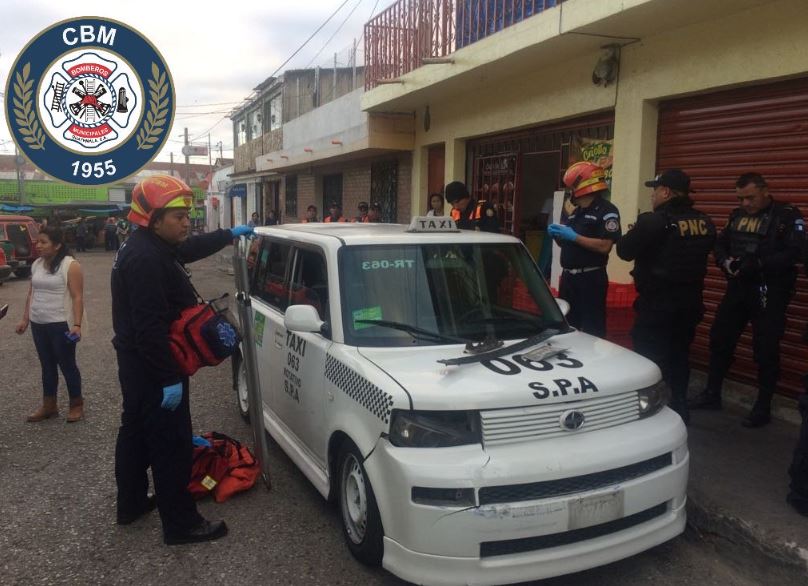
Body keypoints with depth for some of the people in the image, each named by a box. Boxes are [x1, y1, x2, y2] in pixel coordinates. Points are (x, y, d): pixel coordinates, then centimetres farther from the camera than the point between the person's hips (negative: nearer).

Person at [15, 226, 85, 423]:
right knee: (47, 366, 14)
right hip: (38, 325, 7)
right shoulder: (36, 265, 9)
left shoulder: (70, 265, -12)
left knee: (67, 365, 3)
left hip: (61, 325, -6)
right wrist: (25, 319, 14)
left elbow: (77, 297, -15)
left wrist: (76, 324, -21)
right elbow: (31, 294, 17)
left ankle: (77, 405, 16)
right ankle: (49, 406, 24)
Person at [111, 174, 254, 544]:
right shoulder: (146, 259, -26)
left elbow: (191, 248, 26)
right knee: (171, 445, -2)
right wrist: (169, 378, -27)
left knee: (136, 433, 22)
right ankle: (181, 524, 10)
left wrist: (230, 234, 32)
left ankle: (131, 504, 38)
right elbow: (151, 326, -30)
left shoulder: (149, 246, 7)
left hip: (137, 364, 11)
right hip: (152, 368, -11)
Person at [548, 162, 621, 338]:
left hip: (591, 279, -8)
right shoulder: (576, 212, 16)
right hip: (568, 277, 8)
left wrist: (574, 237, -18)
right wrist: (558, 235, 1)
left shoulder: (606, 211, -9)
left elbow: (604, 246, -19)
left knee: (592, 329, -5)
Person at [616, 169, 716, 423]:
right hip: (689, 302, 7)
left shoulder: (655, 221, -19)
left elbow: (625, 250, -12)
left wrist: (637, 232, 7)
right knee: (679, 356, 18)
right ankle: (679, 408, 28)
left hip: (657, 303, -7)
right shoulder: (704, 222, 4)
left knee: (648, 358, 2)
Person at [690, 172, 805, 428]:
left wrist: (757, 264, -28)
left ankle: (763, 408, 14)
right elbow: (720, 244, 11)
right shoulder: (737, 215, 10)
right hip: (738, 289, 6)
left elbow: (795, 252, -18)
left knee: (765, 349, 0)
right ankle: (712, 394, 27)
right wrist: (725, 261, -11)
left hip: (770, 293, -6)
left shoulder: (788, 216, -8)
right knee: (720, 339, 11)